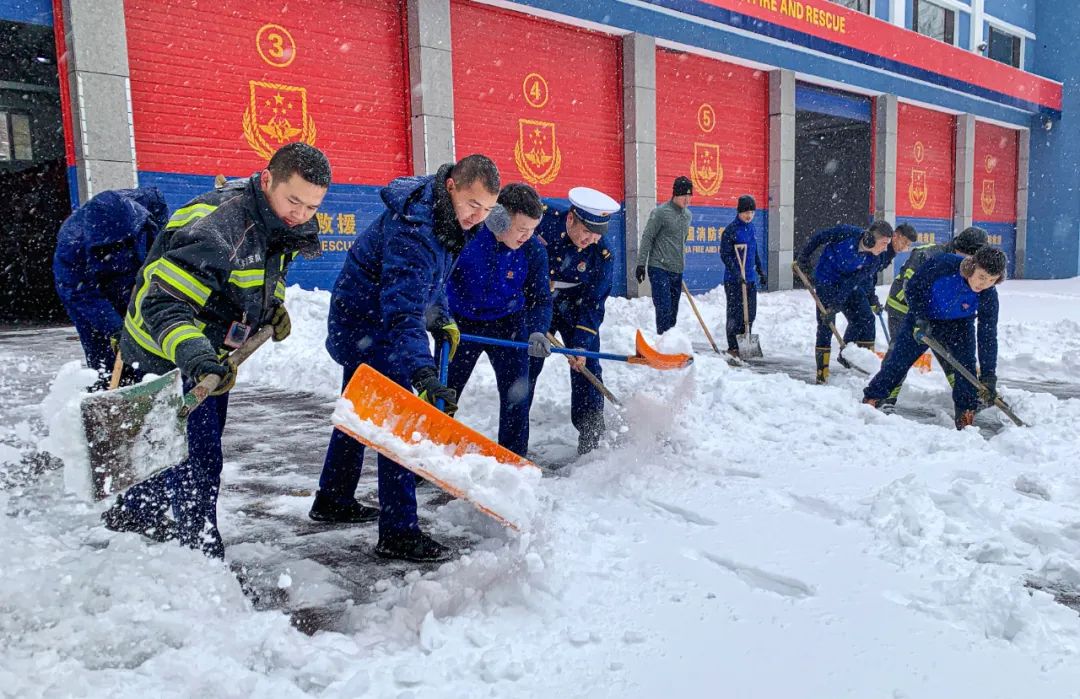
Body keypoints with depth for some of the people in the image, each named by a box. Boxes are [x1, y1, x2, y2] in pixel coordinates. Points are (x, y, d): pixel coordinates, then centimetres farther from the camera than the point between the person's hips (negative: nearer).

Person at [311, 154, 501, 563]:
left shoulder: (446, 216, -2)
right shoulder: (411, 231, -33)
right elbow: (401, 314, -42)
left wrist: (440, 317, 8)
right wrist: (424, 373, -53)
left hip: (362, 320, 10)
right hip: (366, 325, -10)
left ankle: (332, 501, 39)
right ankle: (398, 533, -3)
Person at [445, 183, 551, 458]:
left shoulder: (534, 251, -18)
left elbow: (540, 299, -9)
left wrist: (537, 332, -27)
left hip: (507, 324, 1)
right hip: (460, 323, 0)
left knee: (516, 394, -3)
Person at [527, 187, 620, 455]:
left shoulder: (603, 257, -21)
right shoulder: (543, 218, -23)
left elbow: (592, 304, -16)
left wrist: (581, 344, -25)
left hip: (575, 308, 0)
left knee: (586, 368, -7)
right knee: (526, 366, 0)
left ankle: (592, 438, 4)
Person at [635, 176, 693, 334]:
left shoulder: (688, 215, 13)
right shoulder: (660, 212, -9)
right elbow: (647, 238, -8)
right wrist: (641, 264, -12)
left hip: (677, 270, 7)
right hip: (659, 268, -7)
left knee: (673, 311, 9)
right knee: (664, 309, -12)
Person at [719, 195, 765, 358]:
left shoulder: (752, 229, 12)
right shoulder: (731, 230, -11)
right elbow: (724, 254, -14)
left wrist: (760, 272, 21)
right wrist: (736, 273, -21)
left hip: (750, 278, 7)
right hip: (734, 280, -7)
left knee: (750, 312, 10)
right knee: (735, 313, -4)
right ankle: (733, 347, 4)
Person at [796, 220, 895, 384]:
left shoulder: (873, 260, -17)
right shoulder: (847, 234, -27)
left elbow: (852, 283, -22)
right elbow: (819, 237, -11)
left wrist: (835, 305, -28)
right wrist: (804, 256, -5)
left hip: (850, 284, 4)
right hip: (826, 281, -4)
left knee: (866, 318, -6)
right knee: (826, 325, -8)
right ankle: (822, 374, -3)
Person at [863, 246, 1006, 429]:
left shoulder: (989, 296, -26)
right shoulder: (944, 264, -33)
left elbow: (988, 336, -20)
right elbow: (913, 287, -17)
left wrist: (988, 375, -22)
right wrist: (920, 319, -25)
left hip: (958, 324, 1)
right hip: (922, 317, -1)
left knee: (966, 366, -12)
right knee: (898, 360, -3)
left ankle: (966, 416, 4)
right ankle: (870, 401, 7)